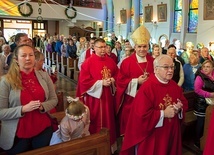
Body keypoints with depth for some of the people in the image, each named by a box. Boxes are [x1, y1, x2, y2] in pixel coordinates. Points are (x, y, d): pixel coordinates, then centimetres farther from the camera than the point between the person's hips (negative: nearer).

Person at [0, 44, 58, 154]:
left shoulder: (44, 76, -2)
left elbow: (54, 99, 4)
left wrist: (42, 106, -16)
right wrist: (23, 109, -24)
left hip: (43, 129, 3)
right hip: (18, 134, -2)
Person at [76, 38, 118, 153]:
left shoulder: (110, 61, 6)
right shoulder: (88, 62, -10)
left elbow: (117, 75, 14)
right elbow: (84, 81, -15)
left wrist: (112, 80, -9)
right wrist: (101, 83, -19)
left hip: (108, 96, 5)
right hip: (95, 96, -5)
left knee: (108, 120, 15)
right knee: (96, 122, 6)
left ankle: (110, 145, 32)